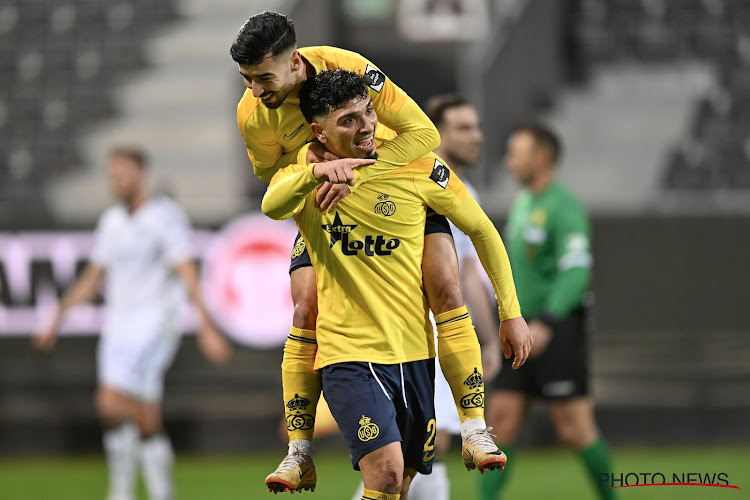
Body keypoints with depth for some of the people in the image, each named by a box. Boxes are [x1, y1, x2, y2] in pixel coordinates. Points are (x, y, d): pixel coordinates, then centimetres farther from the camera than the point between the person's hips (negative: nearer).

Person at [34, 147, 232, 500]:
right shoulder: (111, 221, 14)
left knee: (111, 404, -21)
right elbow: (91, 279, 20)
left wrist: (207, 328, -21)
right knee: (146, 422, 5)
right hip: (117, 326, 7)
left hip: (154, 326, -7)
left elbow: (189, 275, -14)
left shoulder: (167, 217, -7)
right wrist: (57, 320, 14)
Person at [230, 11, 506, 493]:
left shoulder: (349, 68, -32)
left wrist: (356, 174, -44)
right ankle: (300, 455, -5)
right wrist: (307, 156, -25)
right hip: (323, 203, 2)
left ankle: (475, 431, -13)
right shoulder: (252, 114, -21)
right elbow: (270, 175, -1)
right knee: (307, 311, -12)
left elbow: (424, 132, -32)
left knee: (446, 289, -18)